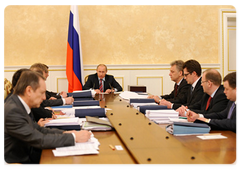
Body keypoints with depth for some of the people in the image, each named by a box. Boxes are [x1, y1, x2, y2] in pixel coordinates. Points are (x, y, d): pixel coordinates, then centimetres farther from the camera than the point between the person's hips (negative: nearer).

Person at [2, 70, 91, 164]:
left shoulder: (18, 105, 3)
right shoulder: (12, 111, -23)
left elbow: (37, 129, 11)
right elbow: (40, 140, -22)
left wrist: (64, 133, -2)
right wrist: (74, 137, -18)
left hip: (27, 156, 8)